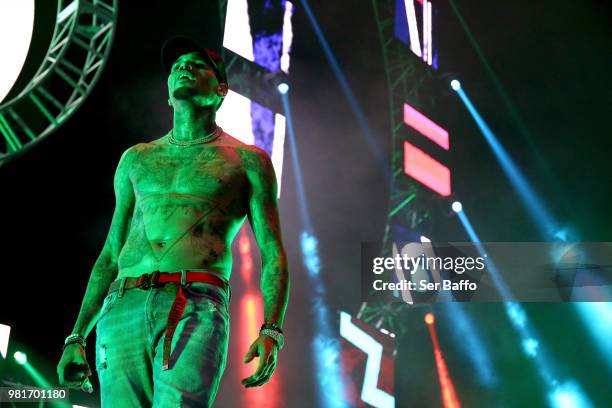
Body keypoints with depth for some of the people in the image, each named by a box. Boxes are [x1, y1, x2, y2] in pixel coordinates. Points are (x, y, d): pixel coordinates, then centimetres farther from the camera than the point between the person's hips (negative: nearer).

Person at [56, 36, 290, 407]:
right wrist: (77, 338, 17)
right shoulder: (136, 159, 24)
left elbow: (273, 255, 7)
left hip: (196, 309, -4)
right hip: (122, 308, 4)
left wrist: (271, 331, -10)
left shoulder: (247, 161, 14)